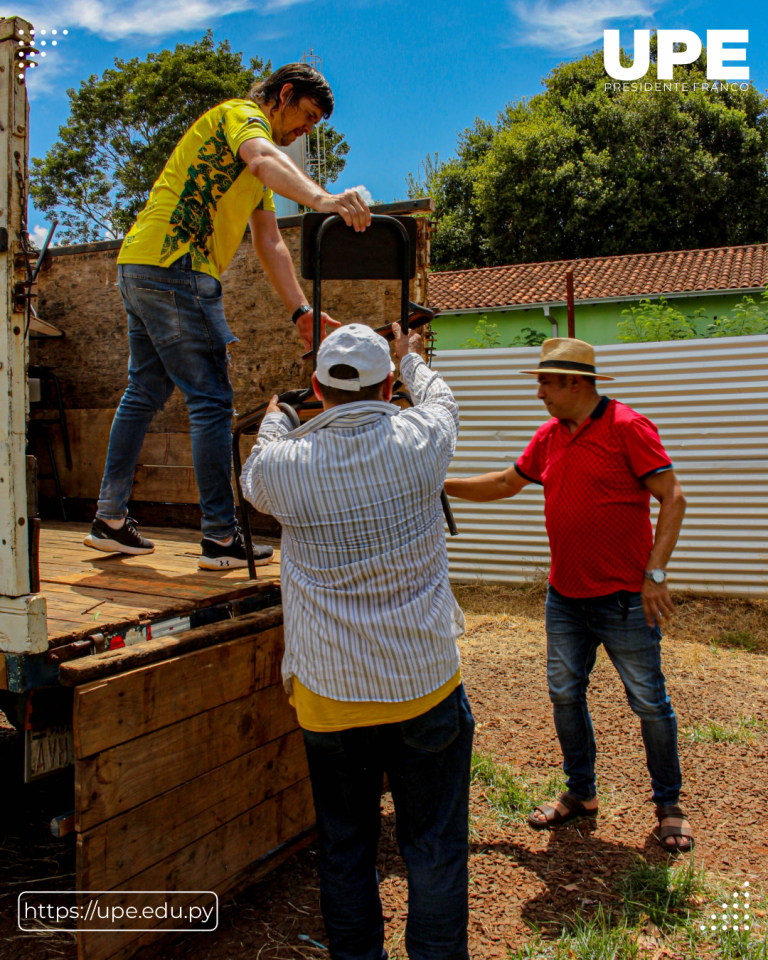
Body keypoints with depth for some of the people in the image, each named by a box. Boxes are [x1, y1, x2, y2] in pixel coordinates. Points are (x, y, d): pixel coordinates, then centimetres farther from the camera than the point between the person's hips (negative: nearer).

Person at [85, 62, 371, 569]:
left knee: (145, 393, 14)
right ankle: (221, 538, -4)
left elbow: (270, 243, 20)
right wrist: (322, 198, -47)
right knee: (211, 400, -9)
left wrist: (301, 310, 9)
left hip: (140, 268, 11)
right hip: (172, 265, -11)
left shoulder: (258, 177, 27)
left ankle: (111, 519, 22)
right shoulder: (242, 114, -2)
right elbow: (264, 159, -27)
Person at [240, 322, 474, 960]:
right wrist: (411, 358, 36)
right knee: (434, 847, 14)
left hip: (329, 692, 1)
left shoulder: (284, 465, -9)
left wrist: (275, 418, 36)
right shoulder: (418, 441, -9)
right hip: (425, 681, 0)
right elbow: (441, 399, 15)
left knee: (345, 847, 17)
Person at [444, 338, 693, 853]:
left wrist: (655, 573, -20)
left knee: (649, 702, 5)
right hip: (565, 597, 7)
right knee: (565, 694, 12)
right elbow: (506, 483, 20)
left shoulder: (627, 427, -12)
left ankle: (669, 806, 24)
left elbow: (672, 499, -15)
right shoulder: (549, 436, 8)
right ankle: (581, 794, 30)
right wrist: (443, 485, 15)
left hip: (624, 598, -6)